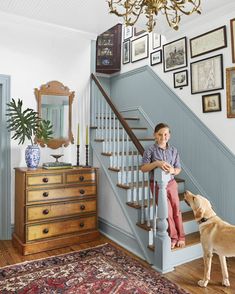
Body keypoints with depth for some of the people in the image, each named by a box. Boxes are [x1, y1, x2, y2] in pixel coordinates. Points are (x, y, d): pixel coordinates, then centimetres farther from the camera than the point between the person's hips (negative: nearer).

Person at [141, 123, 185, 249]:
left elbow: (178, 168, 5)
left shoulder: (173, 150, 2)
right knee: (167, 211, 3)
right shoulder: (150, 150, -9)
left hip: (171, 183, 3)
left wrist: (173, 171, -18)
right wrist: (157, 163, -28)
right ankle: (174, 237, 22)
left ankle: (180, 236, 28)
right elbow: (143, 168, -13)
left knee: (176, 210, 10)